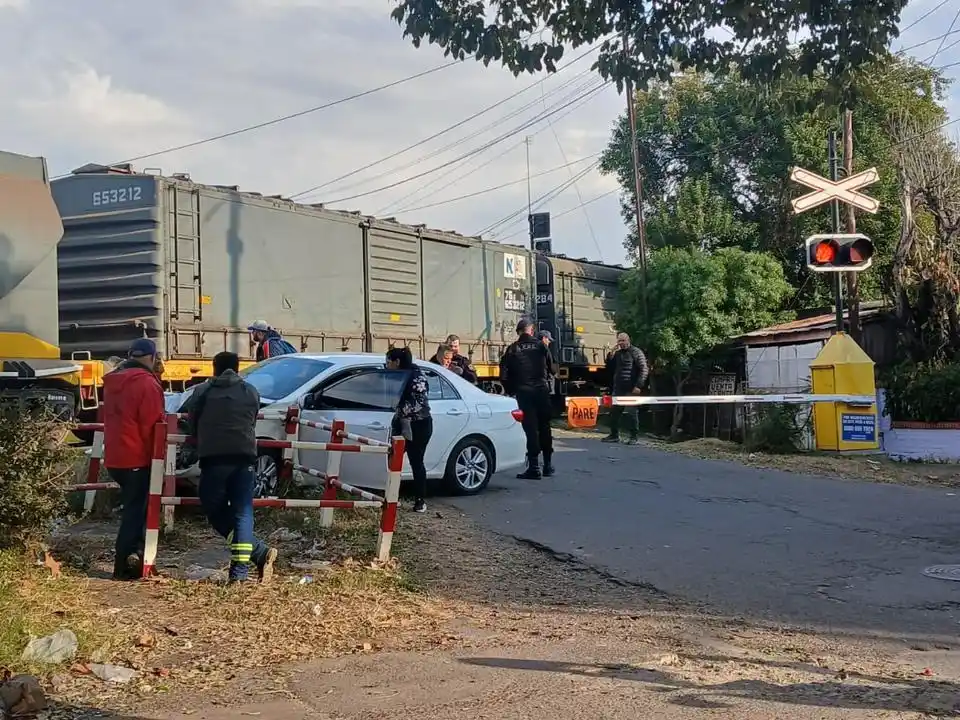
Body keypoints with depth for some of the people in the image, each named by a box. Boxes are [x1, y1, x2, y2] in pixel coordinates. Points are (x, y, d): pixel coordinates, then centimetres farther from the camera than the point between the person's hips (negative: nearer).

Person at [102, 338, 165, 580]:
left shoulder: (112, 382, 13)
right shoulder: (146, 383, -14)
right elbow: (153, 425, -16)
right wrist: (157, 455, -6)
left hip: (114, 457, 8)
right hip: (137, 458, -8)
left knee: (133, 507, 19)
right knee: (135, 510, -2)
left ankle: (131, 553, 17)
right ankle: (123, 567, -3)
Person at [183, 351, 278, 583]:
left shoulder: (202, 392, 12)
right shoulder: (251, 392, 16)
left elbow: (191, 427, 16)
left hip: (213, 459, -2)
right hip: (243, 457, 2)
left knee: (216, 512, 8)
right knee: (242, 513, 3)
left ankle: (260, 553, -3)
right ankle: (240, 569, -8)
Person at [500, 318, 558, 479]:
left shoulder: (512, 349, 1)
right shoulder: (540, 345, 2)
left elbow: (504, 375, -3)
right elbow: (553, 369, 2)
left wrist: (510, 391, 11)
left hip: (523, 392, -1)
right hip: (542, 390, 1)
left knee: (530, 429, 1)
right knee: (544, 427, 14)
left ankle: (534, 467, -2)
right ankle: (548, 464, 22)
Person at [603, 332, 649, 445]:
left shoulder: (636, 352, -4)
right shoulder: (617, 353, 16)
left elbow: (643, 370, -9)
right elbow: (610, 369, 17)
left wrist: (638, 386, -16)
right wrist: (610, 356, 2)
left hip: (631, 389, -7)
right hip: (618, 389, 7)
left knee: (631, 413, -6)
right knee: (614, 412, 9)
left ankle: (634, 437, 2)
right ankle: (614, 435, 19)